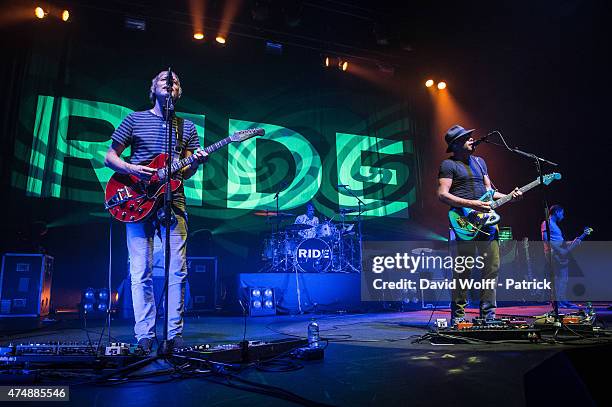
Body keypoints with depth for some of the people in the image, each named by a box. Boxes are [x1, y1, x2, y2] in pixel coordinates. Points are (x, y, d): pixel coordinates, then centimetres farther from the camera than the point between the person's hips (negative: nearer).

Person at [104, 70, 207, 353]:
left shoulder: (186, 127, 16)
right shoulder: (135, 119, 11)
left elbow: (185, 174, 14)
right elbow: (109, 157, 9)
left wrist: (196, 162, -9)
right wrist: (132, 169, -11)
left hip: (173, 203, 2)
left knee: (178, 271, -2)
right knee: (141, 273, -2)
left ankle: (175, 335, 8)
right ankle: (144, 337, 7)